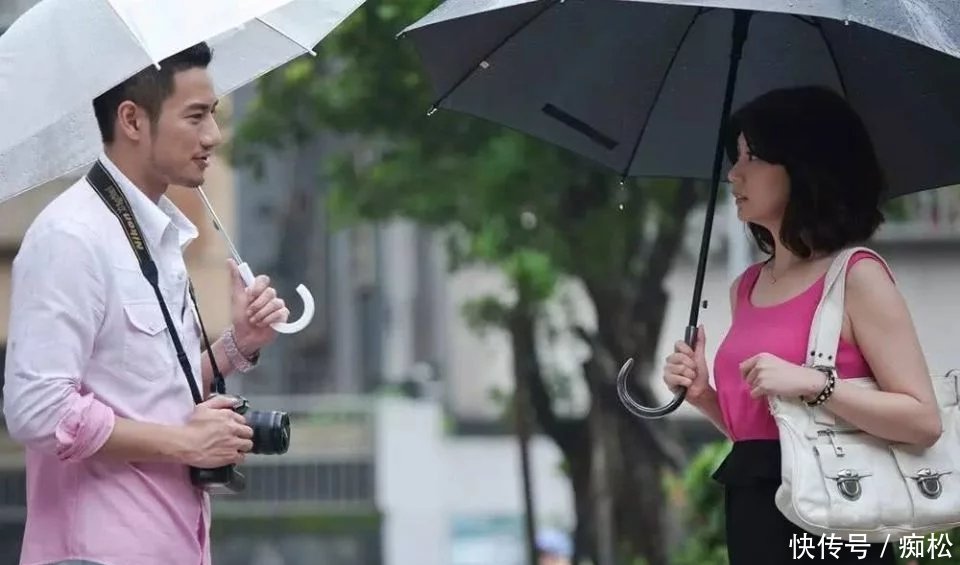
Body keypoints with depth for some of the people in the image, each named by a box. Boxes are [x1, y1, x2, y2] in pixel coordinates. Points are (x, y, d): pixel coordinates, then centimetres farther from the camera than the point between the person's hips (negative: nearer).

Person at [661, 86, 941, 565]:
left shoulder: (856, 275, -7)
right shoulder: (745, 289, 14)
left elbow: (923, 421, -13)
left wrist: (811, 383, -21)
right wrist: (703, 395, 4)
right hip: (751, 524, 7)